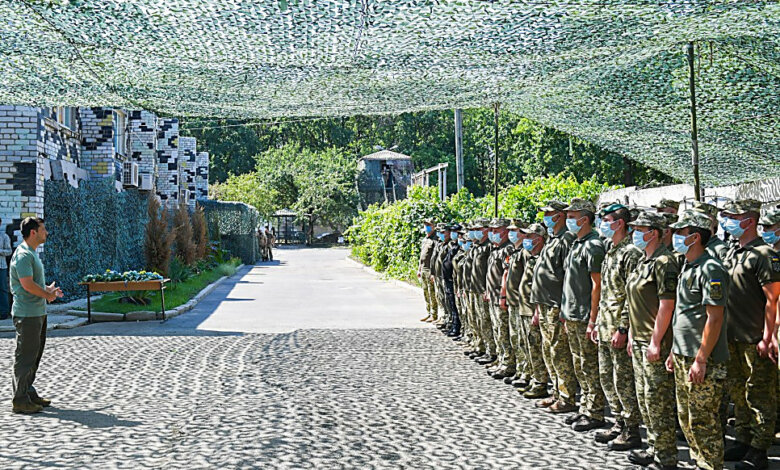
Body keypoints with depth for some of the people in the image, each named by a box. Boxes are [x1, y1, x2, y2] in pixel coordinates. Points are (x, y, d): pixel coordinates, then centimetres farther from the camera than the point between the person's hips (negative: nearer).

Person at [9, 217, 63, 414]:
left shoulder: (31, 253, 16)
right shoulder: (23, 254, -17)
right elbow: (28, 284, -23)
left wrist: (47, 289, 11)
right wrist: (48, 295, -10)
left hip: (37, 312, 11)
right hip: (27, 314, -10)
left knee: (35, 354, 17)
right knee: (25, 356, -5)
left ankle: (29, 393, 27)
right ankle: (20, 400, 0)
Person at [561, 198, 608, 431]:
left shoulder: (593, 246, -15)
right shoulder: (576, 244, 15)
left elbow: (597, 285, -18)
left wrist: (592, 320, -20)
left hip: (585, 317, -10)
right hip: (571, 316, 10)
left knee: (590, 366, -3)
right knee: (580, 365, 15)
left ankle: (595, 414, 4)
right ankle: (586, 408, 24)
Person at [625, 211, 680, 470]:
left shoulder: (664, 262, -15)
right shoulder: (642, 262, 14)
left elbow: (666, 305, -20)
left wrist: (655, 342, -21)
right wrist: (632, 335, 18)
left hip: (655, 344, -10)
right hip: (639, 342, 10)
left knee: (658, 400, -3)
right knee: (644, 398, 16)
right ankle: (654, 448, 28)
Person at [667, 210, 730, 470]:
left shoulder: (710, 269, -16)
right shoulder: (687, 267, 14)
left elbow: (714, 318, -20)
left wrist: (700, 360, -21)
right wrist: (675, 352, 19)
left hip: (704, 361, -10)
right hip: (682, 358, 10)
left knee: (703, 421, -2)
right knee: (686, 418, 16)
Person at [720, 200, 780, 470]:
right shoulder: (732, 253, 13)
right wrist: (724, 331, 16)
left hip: (754, 341, -8)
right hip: (732, 338, 8)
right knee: (738, 393, 16)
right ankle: (743, 442, 28)